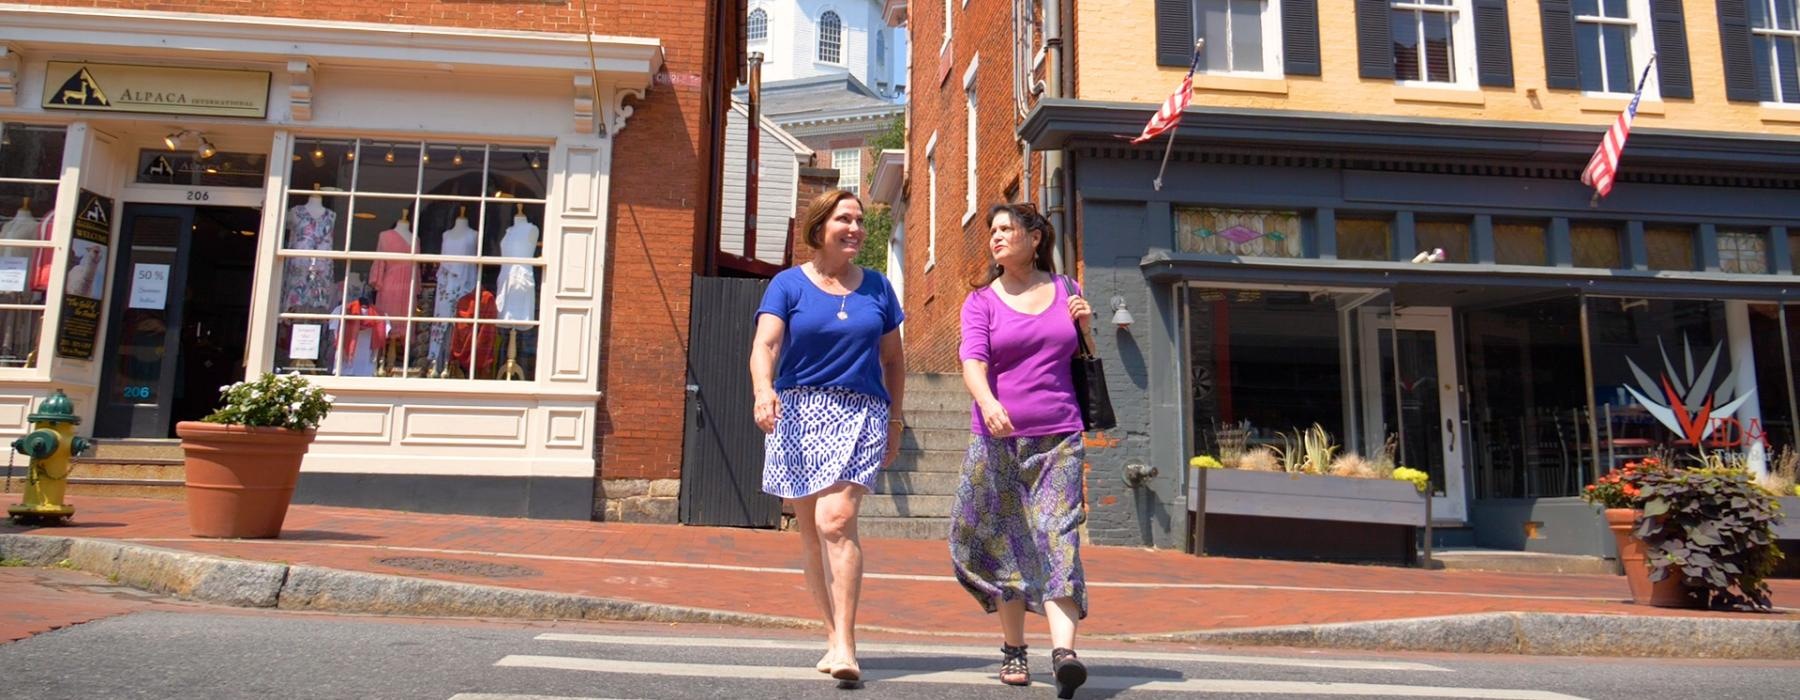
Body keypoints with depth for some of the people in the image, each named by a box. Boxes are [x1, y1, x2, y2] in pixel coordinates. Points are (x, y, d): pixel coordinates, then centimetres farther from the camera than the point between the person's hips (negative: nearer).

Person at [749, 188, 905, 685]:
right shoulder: (788, 284, 4)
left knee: (837, 520, -18)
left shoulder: (876, 287, 11)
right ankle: (835, 634, 19)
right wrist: (763, 390, -31)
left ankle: (844, 645, -16)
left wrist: (894, 421, 15)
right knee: (810, 532, 5)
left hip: (861, 412, 0)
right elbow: (765, 344, -12)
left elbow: (892, 359, 17)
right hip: (798, 411, 1)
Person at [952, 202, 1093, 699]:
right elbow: (973, 359, -11)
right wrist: (987, 402, -31)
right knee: (1006, 544, 5)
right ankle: (1014, 649, 20)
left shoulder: (1064, 289, 13)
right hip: (998, 438, 0)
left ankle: (1064, 650, -20)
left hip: (1059, 438, 1)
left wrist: (1087, 325, 2)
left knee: (1057, 540, -11)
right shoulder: (982, 299, 6)